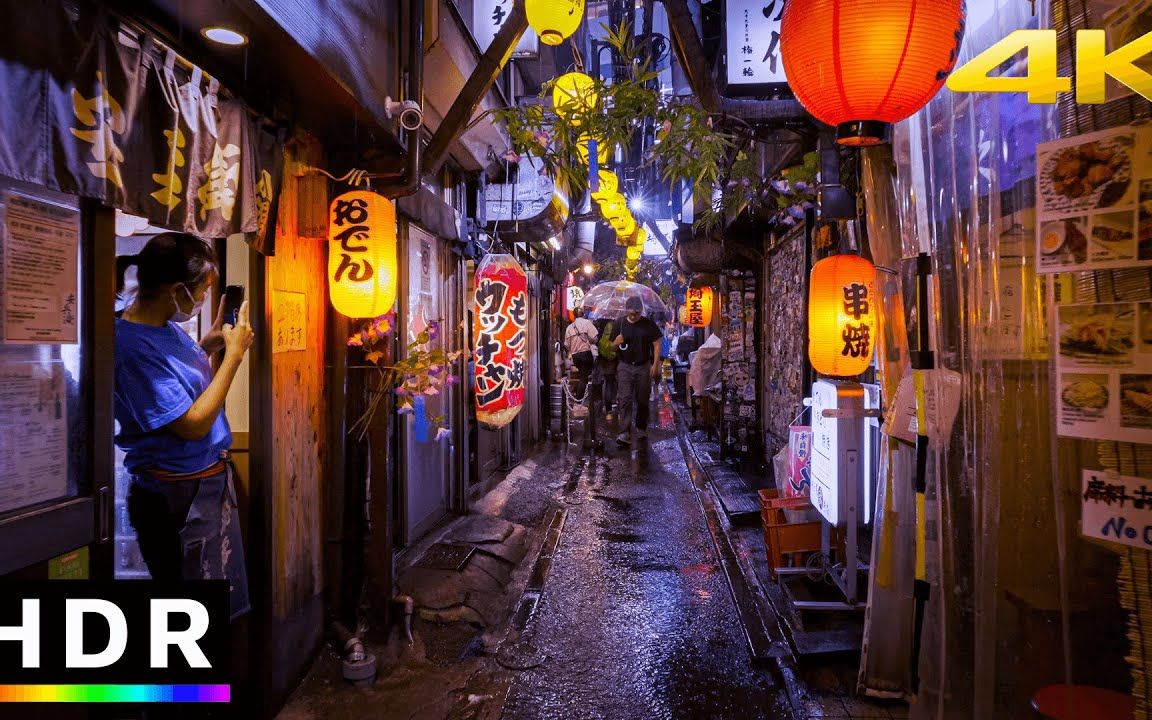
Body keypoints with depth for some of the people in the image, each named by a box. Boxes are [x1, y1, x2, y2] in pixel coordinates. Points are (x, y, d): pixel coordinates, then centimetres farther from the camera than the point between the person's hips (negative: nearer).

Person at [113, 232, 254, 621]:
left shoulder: (167, 326, 2)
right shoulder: (134, 345, -25)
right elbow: (192, 424, -24)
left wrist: (210, 343, 4)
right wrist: (234, 354, -20)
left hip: (211, 481, 9)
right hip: (178, 497, -9)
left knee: (223, 600, 20)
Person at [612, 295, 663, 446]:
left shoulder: (649, 325, 2)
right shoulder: (620, 325, 4)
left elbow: (657, 345, 3)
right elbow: (610, 345, 11)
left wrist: (655, 364, -5)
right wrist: (616, 342, -13)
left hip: (643, 367, 0)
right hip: (625, 367, 0)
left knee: (642, 400, 8)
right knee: (625, 399, -11)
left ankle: (641, 428, 27)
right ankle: (625, 433, -16)